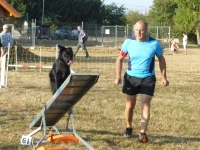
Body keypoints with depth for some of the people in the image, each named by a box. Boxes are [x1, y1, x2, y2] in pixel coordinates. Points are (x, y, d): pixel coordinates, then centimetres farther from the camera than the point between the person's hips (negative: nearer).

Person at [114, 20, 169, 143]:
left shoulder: (154, 44, -12)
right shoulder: (128, 42, -10)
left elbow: (161, 59, 4)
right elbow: (120, 59, 0)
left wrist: (164, 77, 1)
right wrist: (118, 76, -9)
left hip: (148, 78, -2)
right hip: (131, 77, 2)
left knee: (145, 104, -11)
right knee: (130, 105, 11)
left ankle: (143, 133, -12)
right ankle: (129, 128, 32)